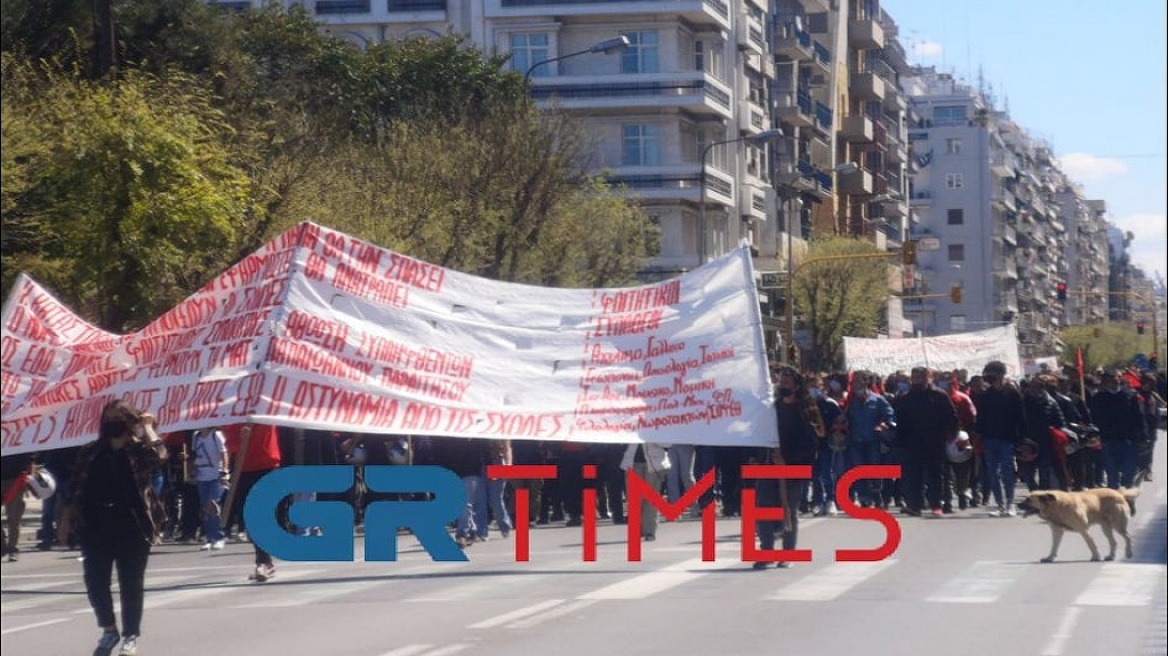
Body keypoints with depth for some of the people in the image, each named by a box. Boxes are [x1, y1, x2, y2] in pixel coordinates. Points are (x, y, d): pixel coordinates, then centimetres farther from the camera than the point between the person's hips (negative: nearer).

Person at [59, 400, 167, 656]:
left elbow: (159, 455, -23)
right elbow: (75, 487, 13)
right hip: (95, 526, 3)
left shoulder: (139, 450, 0)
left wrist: (147, 427, -11)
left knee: (131, 583, 1)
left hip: (131, 525, -3)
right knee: (95, 580, 4)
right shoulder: (91, 452, 10)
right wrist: (66, 518, 8)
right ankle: (109, 630, 23)